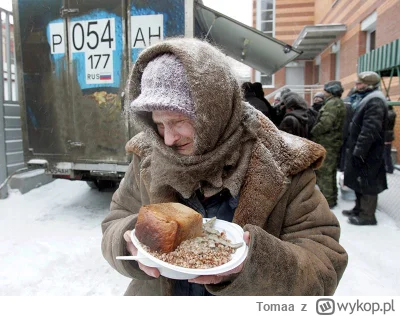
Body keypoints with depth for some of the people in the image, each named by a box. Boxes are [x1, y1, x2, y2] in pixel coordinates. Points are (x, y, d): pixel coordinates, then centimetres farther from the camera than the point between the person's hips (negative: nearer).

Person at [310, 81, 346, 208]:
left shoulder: (332, 103, -14)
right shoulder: (338, 103, 18)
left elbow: (325, 124, -25)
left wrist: (311, 133, -13)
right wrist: (315, 132, 12)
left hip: (326, 143, -10)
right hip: (333, 142, 10)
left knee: (323, 172, -4)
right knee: (330, 172, 17)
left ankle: (327, 201, 2)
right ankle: (332, 198, 26)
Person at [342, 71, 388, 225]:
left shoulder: (375, 101, -17)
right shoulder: (366, 98, 16)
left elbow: (370, 130, -25)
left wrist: (359, 151, -26)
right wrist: (353, 148, 20)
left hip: (367, 152, -10)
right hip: (360, 149, 10)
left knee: (367, 182, -2)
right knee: (359, 180, 17)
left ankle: (367, 215, 8)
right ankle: (360, 208, 30)